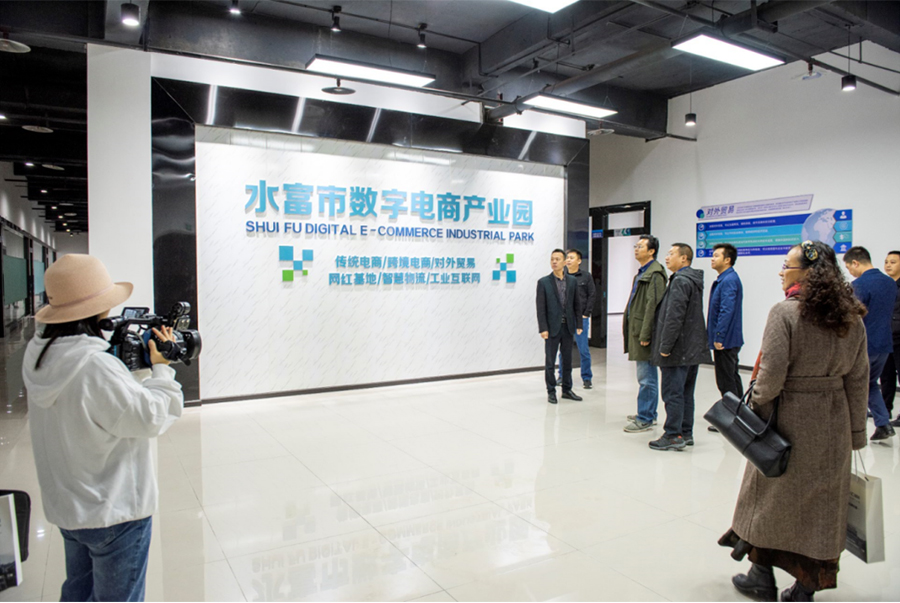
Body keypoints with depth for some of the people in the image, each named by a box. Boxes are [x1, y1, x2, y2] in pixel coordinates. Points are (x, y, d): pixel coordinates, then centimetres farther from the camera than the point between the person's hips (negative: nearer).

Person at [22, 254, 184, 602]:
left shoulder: (40, 356, -2)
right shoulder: (96, 367, -31)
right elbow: (151, 418, -23)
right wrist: (161, 368, -11)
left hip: (67, 506, 8)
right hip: (114, 512, -8)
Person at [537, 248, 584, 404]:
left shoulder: (572, 281, 6)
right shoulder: (543, 282, -4)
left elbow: (576, 304, 8)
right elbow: (541, 308, -7)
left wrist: (578, 324, 3)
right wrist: (543, 328, -13)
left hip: (568, 327, 3)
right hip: (552, 327, -3)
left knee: (567, 360, 12)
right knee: (549, 361, 3)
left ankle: (567, 390, 24)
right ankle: (551, 392, 14)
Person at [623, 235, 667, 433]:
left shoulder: (655, 274, -14)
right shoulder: (642, 272, 19)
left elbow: (652, 305, -20)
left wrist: (645, 335, -22)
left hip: (645, 332, -11)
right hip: (637, 330, 11)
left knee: (646, 377, -5)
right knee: (646, 375, 17)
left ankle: (645, 420, 1)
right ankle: (649, 413, 27)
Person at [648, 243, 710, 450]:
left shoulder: (680, 281, -16)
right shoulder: (694, 280, 16)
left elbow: (674, 317, -23)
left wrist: (665, 346, -19)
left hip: (678, 350, -10)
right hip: (692, 349, 10)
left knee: (673, 393, -4)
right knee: (686, 393, 15)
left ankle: (673, 436, 1)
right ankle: (686, 434, 22)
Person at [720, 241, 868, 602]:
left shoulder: (785, 312, -16)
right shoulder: (852, 317, 3)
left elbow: (771, 374, -20)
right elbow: (858, 379, 6)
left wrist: (757, 403, -1)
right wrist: (855, 430, 13)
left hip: (789, 417, -5)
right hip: (832, 422, 5)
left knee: (771, 496, 11)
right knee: (821, 502, 13)